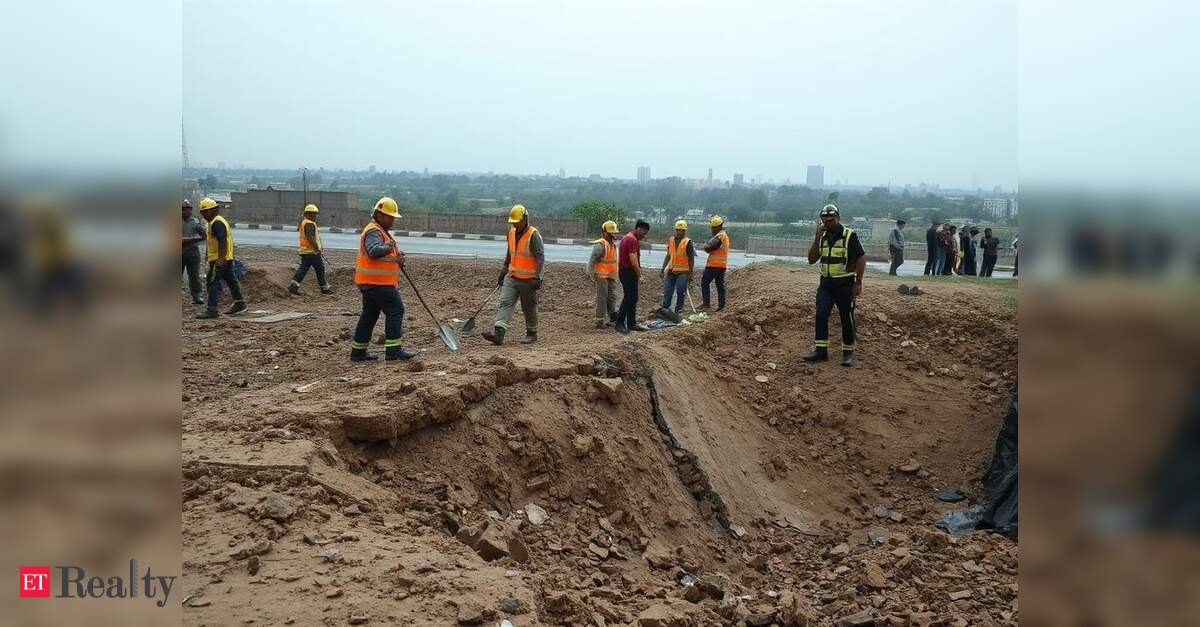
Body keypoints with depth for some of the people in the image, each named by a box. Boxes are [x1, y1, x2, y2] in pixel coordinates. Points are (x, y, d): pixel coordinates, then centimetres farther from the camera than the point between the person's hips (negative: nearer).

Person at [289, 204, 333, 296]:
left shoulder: (303, 222, 17)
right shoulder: (310, 224, -16)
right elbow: (310, 238, -27)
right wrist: (317, 248, -20)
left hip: (304, 250, 9)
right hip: (312, 251, -9)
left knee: (303, 268, 8)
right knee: (320, 268, 3)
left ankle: (293, 285, -3)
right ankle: (325, 288, 12)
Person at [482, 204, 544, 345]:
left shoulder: (533, 235, -13)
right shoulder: (512, 233, 9)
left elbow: (540, 257, -17)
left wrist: (537, 277, -25)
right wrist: (503, 271, 21)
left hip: (528, 280, -6)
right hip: (511, 277, 6)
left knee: (529, 308, 6)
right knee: (505, 303, -8)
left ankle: (532, 334, 23)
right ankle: (498, 333, -17)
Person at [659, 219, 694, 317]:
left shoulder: (687, 242, -6)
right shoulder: (671, 240, 8)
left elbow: (691, 258, -4)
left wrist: (690, 273, -8)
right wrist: (663, 269, 14)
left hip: (683, 272, -4)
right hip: (671, 270, 5)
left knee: (680, 292, -2)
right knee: (667, 291, 3)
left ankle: (678, 311, 8)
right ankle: (665, 309, 7)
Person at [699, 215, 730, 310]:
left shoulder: (719, 236, -16)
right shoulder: (725, 235, 17)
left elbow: (709, 247, -25)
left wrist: (705, 246, -4)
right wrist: (708, 247, -2)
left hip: (714, 264, -9)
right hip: (723, 264, 9)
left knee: (704, 282, -3)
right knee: (720, 284, 10)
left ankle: (705, 303, -7)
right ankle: (721, 305, 9)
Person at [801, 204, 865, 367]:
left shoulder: (850, 235, -9)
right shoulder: (823, 237, 8)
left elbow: (861, 257, -9)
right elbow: (811, 259, 5)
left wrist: (858, 282, -13)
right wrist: (817, 238, -6)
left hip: (845, 284, -5)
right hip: (826, 284, 5)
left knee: (847, 319, 3)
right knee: (821, 315, -7)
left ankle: (848, 352, 14)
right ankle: (821, 350, -3)